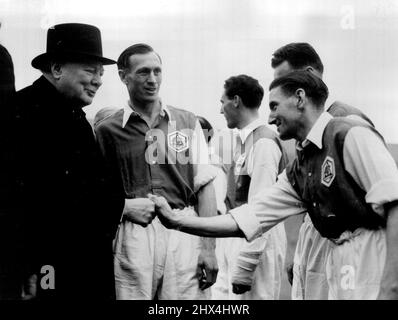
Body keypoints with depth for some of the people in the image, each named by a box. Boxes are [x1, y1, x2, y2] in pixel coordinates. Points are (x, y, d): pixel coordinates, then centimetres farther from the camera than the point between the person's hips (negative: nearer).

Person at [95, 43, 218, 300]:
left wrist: (209, 247, -1)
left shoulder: (187, 122, 7)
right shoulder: (107, 131, 5)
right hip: (132, 237, -1)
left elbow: (204, 186, 5)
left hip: (183, 232, 1)